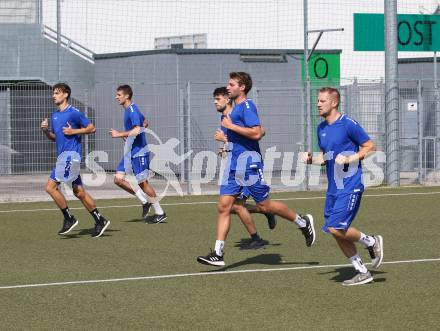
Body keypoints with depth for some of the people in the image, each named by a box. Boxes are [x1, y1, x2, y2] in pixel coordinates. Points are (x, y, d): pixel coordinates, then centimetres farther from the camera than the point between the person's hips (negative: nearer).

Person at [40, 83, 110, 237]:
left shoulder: (74, 113, -7)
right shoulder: (54, 115, 18)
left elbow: (92, 128, -5)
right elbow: (54, 137, 24)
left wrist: (73, 131, -13)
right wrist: (45, 130, 5)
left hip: (70, 154, -9)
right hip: (63, 155, 9)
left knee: (51, 186, -14)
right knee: (79, 191, 8)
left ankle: (69, 218, -6)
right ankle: (100, 221, 13)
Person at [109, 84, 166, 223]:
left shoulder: (132, 110, -17)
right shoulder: (128, 110, 13)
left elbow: (137, 130, -29)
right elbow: (145, 122, 26)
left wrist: (120, 134, -23)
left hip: (139, 151, -10)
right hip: (130, 152, 10)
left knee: (142, 182, -3)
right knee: (118, 179, 4)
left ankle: (160, 213, 8)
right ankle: (145, 201, 12)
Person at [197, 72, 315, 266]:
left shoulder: (247, 106, -12)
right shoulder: (236, 108, 16)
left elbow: (257, 133, -24)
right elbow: (261, 131, 27)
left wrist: (231, 126, -19)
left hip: (248, 162, -9)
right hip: (234, 163, 9)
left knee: (263, 206, 0)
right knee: (223, 206, 0)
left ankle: (303, 222, 21)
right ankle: (218, 254, -3)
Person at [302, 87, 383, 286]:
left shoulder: (348, 125, -11)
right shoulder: (321, 128, 11)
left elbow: (370, 148, -7)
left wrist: (348, 159, -18)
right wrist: (311, 159, 1)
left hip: (350, 186, -8)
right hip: (333, 187, 8)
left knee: (336, 227, -17)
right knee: (336, 232, 5)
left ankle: (371, 242, 7)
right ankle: (362, 273, 15)